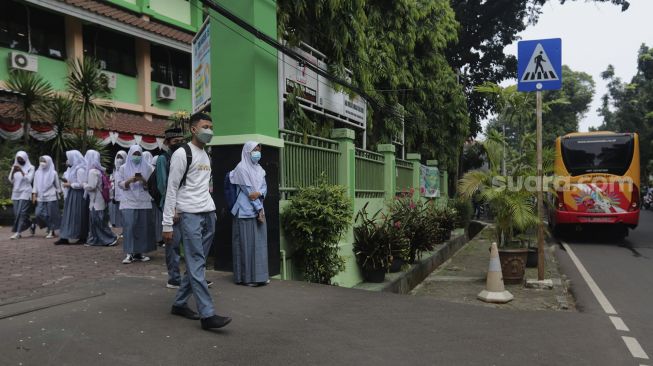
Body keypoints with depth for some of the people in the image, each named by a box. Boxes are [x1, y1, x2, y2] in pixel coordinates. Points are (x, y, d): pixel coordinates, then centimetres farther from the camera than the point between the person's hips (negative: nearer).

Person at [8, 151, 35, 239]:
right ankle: (31, 225, 21)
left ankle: (18, 232, -12)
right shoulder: (15, 167, 13)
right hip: (16, 193, 6)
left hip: (25, 192, -5)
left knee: (22, 212, -12)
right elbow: (11, 180, 7)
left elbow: (29, 180, -10)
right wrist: (13, 171, -8)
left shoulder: (30, 167, 0)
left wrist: (21, 171, -17)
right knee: (16, 213, 3)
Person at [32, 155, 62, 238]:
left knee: (51, 215, -1)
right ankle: (49, 228, 15)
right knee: (39, 214, -4)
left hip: (51, 197, -4)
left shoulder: (53, 173, -1)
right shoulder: (37, 173, 8)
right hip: (41, 198, 4)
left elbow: (57, 185, 3)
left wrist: (60, 194, 3)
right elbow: (35, 185, 9)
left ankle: (51, 231, 9)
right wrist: (34, 195, 3)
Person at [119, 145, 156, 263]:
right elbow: (120, 184, 5)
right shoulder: (123, 168, 9)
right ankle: (129, 253, -7)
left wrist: (143, 180, -15)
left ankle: (139, 252, 9)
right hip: (129, 202, -1)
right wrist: (129, 180, -13)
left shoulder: (147, 167, 8)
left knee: (143, 227, 0)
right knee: (129, 227, -9)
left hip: (144, 202, 1)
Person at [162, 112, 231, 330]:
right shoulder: (182, 153, -6)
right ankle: (207, 314, -8)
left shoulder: (207, 155, 17)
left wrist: (212, 212, 16)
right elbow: (171, 189, -8)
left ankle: (180, 304, 24)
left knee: (196, 262, 11)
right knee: (197, 264, -8)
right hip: (191, 214, -8)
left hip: (208, 214, 8)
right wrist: (167, 224, -10)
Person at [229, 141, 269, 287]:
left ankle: (259, 275, 16)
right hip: (246, 211, -7)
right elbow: (248, 190, -12)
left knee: (260, 242, 8)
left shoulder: (259, 169, 15)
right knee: (247, 243, -4)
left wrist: (259, 193, -13)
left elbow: (264, 186, 11)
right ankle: (247, 277, 4)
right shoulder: (241, 168, -8)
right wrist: (259, 209, -12)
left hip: (258, 209, 7)